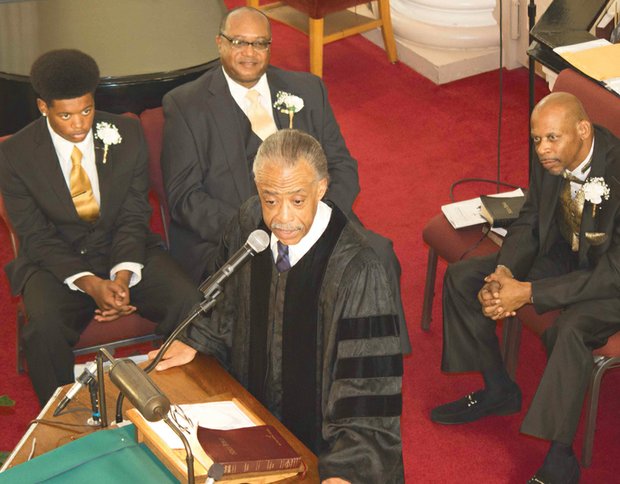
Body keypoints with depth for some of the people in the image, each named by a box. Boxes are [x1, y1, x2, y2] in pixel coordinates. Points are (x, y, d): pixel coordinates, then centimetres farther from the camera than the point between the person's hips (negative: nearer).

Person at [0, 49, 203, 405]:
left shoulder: (127, 135, -3)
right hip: (57, 264, -2)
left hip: (126, 253, 2)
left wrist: (123, 276, -21)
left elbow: (134, 217, -2)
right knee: (45, 326, -34)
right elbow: (36, 237, -8)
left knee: (190, 303, -25)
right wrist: (90, 284, -23)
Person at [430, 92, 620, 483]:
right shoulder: (552, 161, -13)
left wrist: (529, 292, -33)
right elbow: (528, 225, 3)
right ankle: (499, 391, 18)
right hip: (565, 255, 8)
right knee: (462, 279, 0)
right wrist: (503, 273, -18)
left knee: (570, 328, -37)